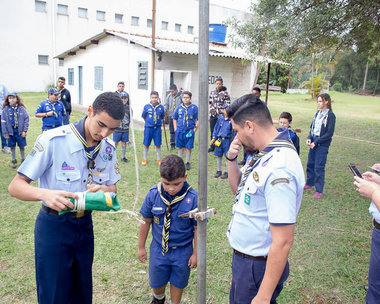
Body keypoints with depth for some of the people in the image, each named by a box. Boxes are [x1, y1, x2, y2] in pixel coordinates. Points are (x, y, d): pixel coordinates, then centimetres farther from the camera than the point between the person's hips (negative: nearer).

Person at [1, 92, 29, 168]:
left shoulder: (21, 108, -6)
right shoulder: (5, 110, -3)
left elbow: (26, 119, -4)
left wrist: (24, 131, -8)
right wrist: (5, 133, -2)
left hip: (20, 131, -1)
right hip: (11, 131, 1)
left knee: (22, 146, 9)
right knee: (12, 146, 12)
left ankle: (23, 160, 25)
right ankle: (14, 161, 26)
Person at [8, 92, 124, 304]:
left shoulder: (108, 148, -4)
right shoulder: (53, 140, -22)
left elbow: (113, 188, 7)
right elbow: (15, 186, -18)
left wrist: (103, 189, -18)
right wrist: (44, 194, -39)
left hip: (85, 223, 5)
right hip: (53, 226, -5)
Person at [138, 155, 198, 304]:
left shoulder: (193, 198, -23)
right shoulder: (153, 194, -16)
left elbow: (198, 228, -12)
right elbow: (146, 221, -3)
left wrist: (196, 254, -4)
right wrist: (141, 247, 6)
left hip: (182, 251, -2)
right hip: (158, 248, 3)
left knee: (178, 282, 19)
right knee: (156, 281, 22)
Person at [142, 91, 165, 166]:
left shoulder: (161, 107, -3)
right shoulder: (146, 107, -5)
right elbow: (144, 117, 7)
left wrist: (157, 123, 4)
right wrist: (148, 123, 7)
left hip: (157, 128, 1)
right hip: (148, 128, -1)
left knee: (158, 144, 7)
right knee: (146, 144, 9)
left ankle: (159, 159, 24)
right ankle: (144, 159, 25)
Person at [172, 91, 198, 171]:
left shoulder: (194, 107, -4)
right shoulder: (179, 107, 4)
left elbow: (198, 120, -1)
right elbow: (174, 118, 14)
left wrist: (194, 130, -7)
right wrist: (175, 128, 6)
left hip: (189, 131, -2)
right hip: (180, 131, 2)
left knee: (189, 148, 5)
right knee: (180, 147, 12)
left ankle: (187, 163, 20)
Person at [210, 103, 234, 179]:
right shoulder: (220, 118, 4)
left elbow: (234, 130, -3)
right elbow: (216, 128, 10)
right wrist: (213, 138, 6)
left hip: (227, 140, -3)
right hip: (219, 139, 3)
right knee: (219, 155, 12)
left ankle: (227, 172, 17)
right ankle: (219, 171, 27)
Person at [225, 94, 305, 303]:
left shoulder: (279, 168, -31)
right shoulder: (263, 154, 0)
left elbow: (283, 242, -30)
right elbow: (238, 189, 14)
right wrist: (231, 159, -4)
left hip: (258, 266, -9)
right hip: (242, 257, 9)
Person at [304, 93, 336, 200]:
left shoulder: (330, 115, -11)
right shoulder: (318, 113, 10)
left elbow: (329, 133, -13)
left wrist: (316, 142, -15)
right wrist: (309, 138, -3)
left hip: (323, 145, -7)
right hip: (314, 143, 7)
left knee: (319, 167, -5)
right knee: (310, 164, 13)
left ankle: (319, 191, 3)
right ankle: (309, 184, 30)